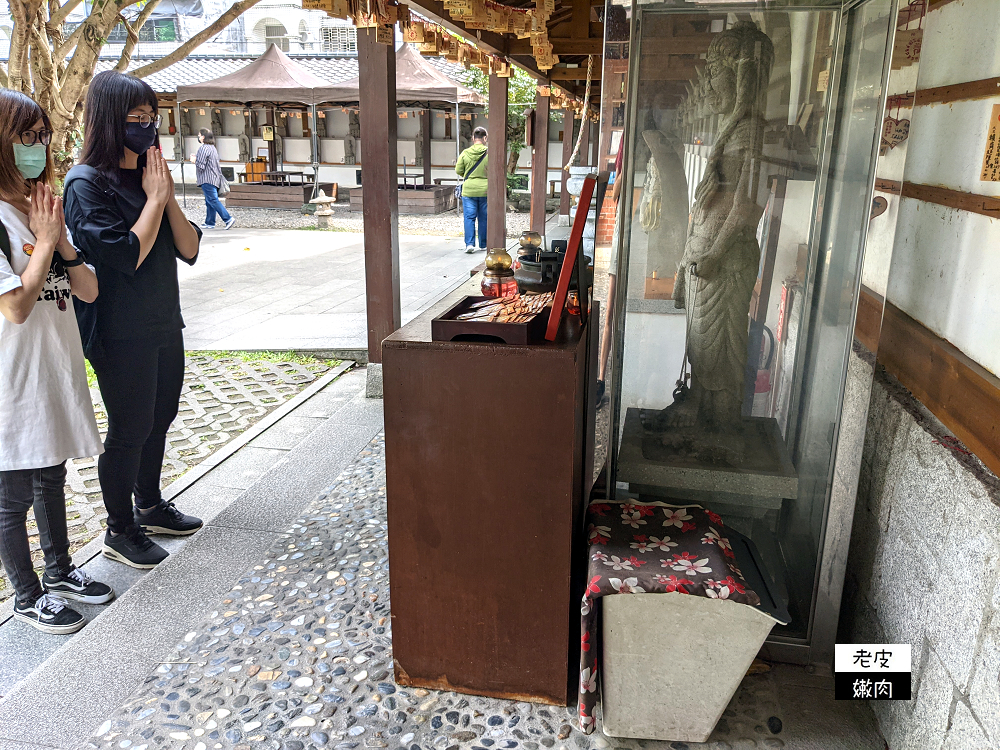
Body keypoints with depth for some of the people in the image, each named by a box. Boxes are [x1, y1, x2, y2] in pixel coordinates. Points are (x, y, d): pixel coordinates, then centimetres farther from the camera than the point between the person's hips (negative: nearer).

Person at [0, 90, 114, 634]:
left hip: (57, 370, 8)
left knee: (51, 477, 21)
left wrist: (61, 239, -8)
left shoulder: (44, 212, 10)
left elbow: (89, 291, 6)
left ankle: (60, 572, 38)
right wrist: (45, 242, -15)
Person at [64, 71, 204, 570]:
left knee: (159, 419, 18)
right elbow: (127, 255, -23)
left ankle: (150, 506, 37)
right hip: (121, 335, -8)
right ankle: (120, 531, 21)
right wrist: (154, 199, -15)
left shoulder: (146, 176, 9)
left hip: (164, 323, 8)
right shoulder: (87, 182, -13)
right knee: (129, 430, 3)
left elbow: (189, 249, 3)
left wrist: (168, 196, -10)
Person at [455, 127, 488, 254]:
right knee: (484, 218, 11)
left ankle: (469, 243, -10)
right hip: (485, 190, 0)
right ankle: (483, 245, 19)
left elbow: (458, 171, -1)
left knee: (469, 217, 3)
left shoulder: (465, 153, -5)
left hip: (469, 190, 0)